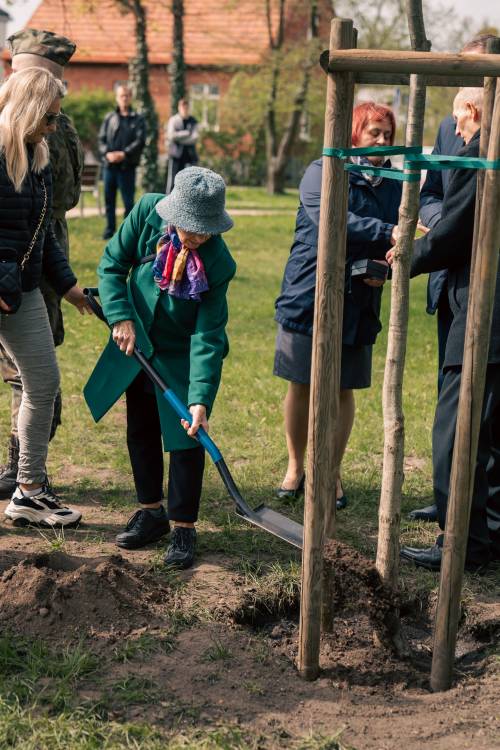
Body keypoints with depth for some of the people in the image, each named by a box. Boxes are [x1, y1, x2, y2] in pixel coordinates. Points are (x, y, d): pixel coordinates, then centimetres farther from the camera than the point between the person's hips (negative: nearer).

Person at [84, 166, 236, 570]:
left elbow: (207, 335, -27)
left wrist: (201, 398, -33)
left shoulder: (219, 263, -28)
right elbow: (112, 264, -8)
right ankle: (151, 512, 30)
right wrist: (121, 316, -19)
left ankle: (184, 528, 11)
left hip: (185, 356, -4)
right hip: (138, 345, 4)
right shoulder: (148, 212, -21)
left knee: (186, 439, -4)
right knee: (141, 431, 13)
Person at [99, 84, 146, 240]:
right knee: (109, 199, 7)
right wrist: (107, 153, -12)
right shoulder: (109, 118, 13)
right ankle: (110, 229, 16)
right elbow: (101, 138, 7)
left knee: (128, 200, -2)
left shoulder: (137, 119, 6)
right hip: (109, 164, 3)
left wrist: (124, 154, -17)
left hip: (127, 166, -3)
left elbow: (140, 141, -5)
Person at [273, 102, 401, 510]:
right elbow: (329, 220, -24)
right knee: (302, 386, 7)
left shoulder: (394, 185, 8)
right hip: (309, 296, -3)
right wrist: (387, 233, -33)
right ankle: (296, 466, 24)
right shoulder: (322, 172, -6)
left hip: (358, 304, 3)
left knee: (343, 390, 8)